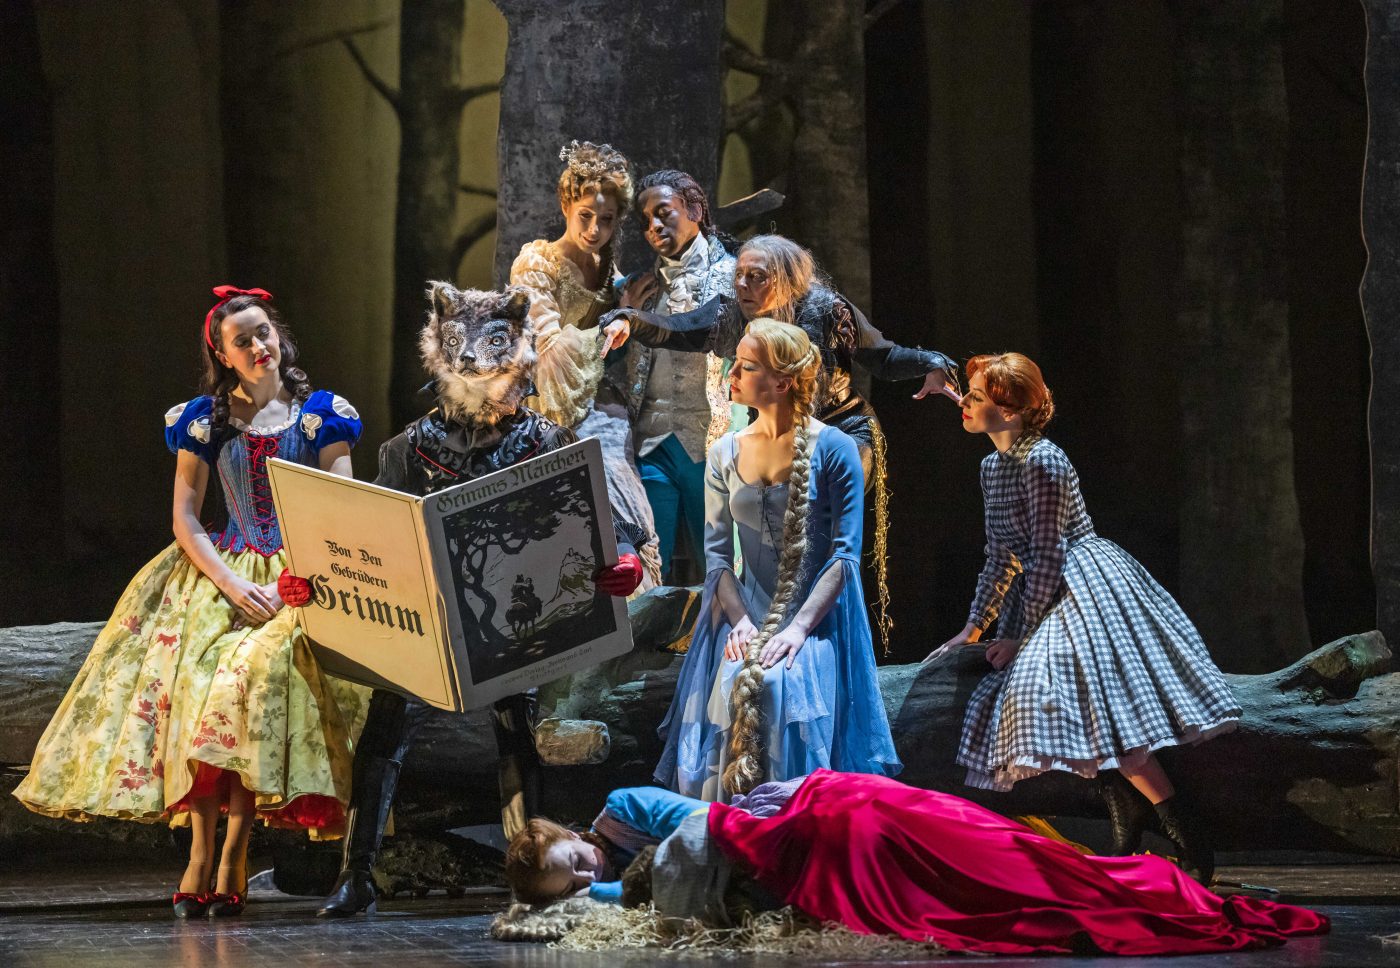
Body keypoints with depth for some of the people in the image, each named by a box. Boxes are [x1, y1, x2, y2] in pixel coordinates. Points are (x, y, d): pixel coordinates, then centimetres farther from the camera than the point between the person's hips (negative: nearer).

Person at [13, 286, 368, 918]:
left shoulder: (320, 415, 8)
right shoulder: (205, 420, 12)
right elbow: (185, 519, 7)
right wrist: (231, 583, -9)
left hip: (300, 578, -2)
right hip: (223, 573, 2)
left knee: (256, 671, -29)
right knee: (192, 677, -27)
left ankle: (231, 858, -24)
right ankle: (202, 849, -26)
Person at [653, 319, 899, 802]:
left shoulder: (832, 449, -1)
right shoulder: (725, 454, 13)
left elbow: (846, 554, -7)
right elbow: (716, 553, 8)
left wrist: (799, 627, -18)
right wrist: (740, 619, -10)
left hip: (814, 618, -4)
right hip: (747, 614, 4)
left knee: (781, 686, -32)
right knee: (732, 687, -26)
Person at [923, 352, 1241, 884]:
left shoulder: (1042, 463, -18)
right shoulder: (993, 466, 11)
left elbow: (1046, 556, -18)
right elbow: (1002, 556, 17)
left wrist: (1019, 635, -15)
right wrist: (974, 628, 14)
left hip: (1086, 584, -10)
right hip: (1054, 597, 10)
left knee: (1106, 711, -18)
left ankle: (1190, 843, -16)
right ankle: (1127, 840, 7)